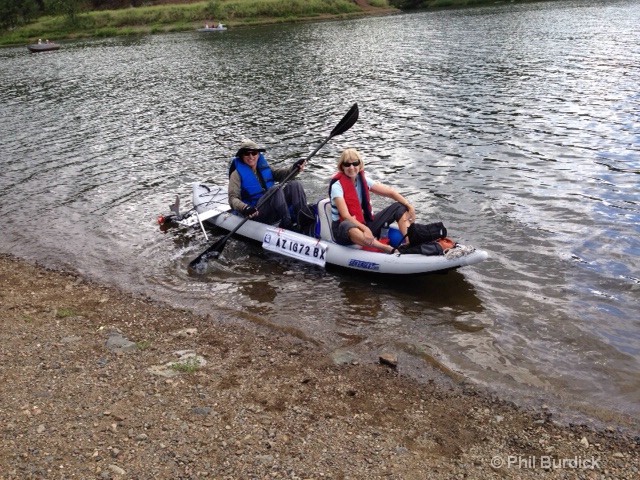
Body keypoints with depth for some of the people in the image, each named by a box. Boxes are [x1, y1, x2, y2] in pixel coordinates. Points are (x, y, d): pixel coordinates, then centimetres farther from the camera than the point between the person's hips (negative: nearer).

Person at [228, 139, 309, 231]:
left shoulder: (263, 166, 15)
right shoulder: (237, 174, -2)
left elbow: (278, 173, 0)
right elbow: (233, 198, -13)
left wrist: (294, 169, -21)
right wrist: (245, 208, -34)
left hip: (273, 213, 6)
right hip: (256, 213, -6)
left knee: (294, 184, -11)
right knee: (275, 189, -29)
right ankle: (287, 224, -33)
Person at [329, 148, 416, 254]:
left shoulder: (363, 180, 4)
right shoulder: (337, 185, -14)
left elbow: (390, 192, 5)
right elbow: (345, 215, -25)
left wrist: (409, 206, -10)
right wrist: (365, 229, -38)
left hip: (364, 223, 7)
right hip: (343, 230, -7)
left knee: (399, 207, -2)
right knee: (347, 226, -44)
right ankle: (391, 250, -51)